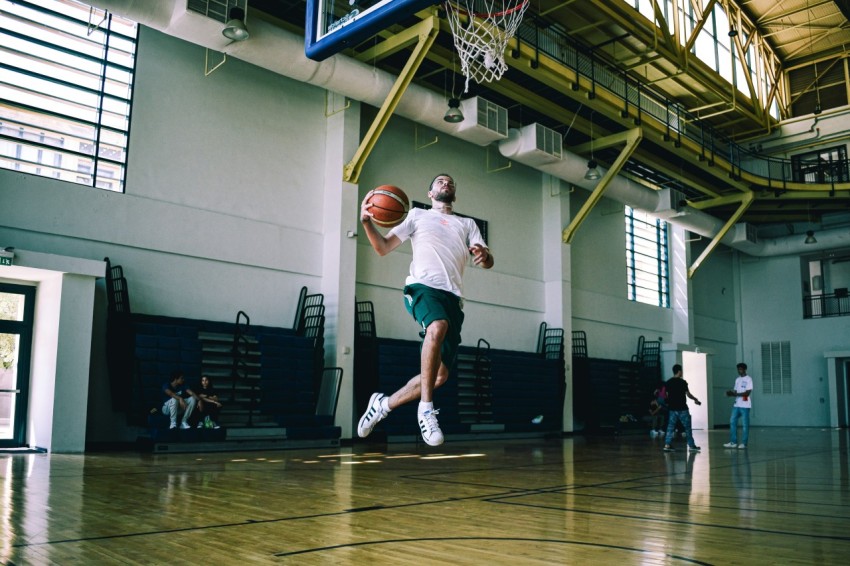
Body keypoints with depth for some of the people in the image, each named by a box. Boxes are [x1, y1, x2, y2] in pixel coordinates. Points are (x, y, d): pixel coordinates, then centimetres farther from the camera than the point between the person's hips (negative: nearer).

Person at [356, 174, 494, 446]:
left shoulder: (467, 224, 27)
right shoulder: (418, 215, 20)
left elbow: (487, 262, 14)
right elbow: (383, 248, 13)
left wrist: (484, 255, -12)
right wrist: (367, 222, -7)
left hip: (453, 295, 4)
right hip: (423, 285, -4)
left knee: (440, 375, -3)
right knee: (438, 326, -39)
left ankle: (383, 404, 18)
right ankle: (426, 409, -29)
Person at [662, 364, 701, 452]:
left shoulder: (668, 382, 5)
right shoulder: (682, 382, -10)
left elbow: (667, 395, 8)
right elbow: (688, 394, -7)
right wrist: (695, 399, 8)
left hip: (672, 408, 5)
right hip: (682, 408, -5)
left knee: (670, 427, 6)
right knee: (687, 427, 7)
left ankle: (667, 445, -1)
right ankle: (691, 445, 13)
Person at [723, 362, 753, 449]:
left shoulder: (748, 379, -6)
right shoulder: (737, 379, 16)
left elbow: (747, 393, -14)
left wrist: (736, 394, -21)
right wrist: (731, 393, -6)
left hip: (745, 406, -7)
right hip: (736, 405, 7)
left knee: (744, 424, -2)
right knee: (732, 422, 3)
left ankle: (744, 443, 4)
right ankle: (733, 442, 9)